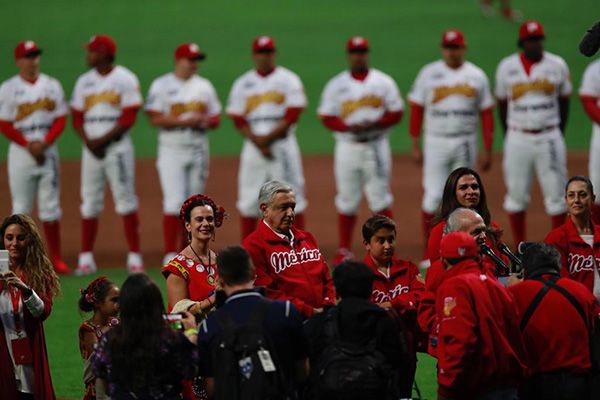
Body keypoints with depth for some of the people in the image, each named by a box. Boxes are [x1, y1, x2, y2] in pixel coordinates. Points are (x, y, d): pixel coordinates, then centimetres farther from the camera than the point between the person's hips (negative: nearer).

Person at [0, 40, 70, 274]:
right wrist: (29, 145, -13)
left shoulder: (52, 86, 8)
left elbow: (60, 119, 5)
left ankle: (56, 258, 4)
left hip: (48, 150, 2)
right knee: (21, 207, -1)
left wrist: (44, 143, -10)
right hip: (20, 150, -2)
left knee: (50, 207, 2)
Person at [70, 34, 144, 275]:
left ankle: (134, 256, -4)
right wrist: (89, 142, -7)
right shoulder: (84, 82, 13)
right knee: (89, 203, 3)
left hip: (117, 146, -5)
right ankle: (86, 258, 6)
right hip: (91, 148, 5)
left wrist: (103, 140, -15)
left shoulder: (125, 79, -3)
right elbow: (77, 118, 11)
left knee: (125, 200, -7)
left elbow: (129, 118, -9)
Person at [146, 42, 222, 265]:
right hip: (172, 149, -5)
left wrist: (205, 122, -11)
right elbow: (154, 119, -11)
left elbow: (215, 119, 13)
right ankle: (170, 254, -10)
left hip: (198, 150, 5)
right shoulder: (162, 86, -2)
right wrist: (185, 121, -19)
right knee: (174, 202, -12)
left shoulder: (204, 86, 12)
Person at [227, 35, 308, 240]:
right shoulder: (242, 83, 10)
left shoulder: (289, 80, 3)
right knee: (248, 200, 1)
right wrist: (259, 143, -10)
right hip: (254, 146, 2)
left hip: (283, 144, -2)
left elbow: (292, 115, -6)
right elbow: (238, 120, 3)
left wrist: (269, 137, -14)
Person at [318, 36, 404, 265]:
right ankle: (344, 250, 11)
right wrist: (350, 127, -17)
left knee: (380, 198, -4)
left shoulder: (383, 82, 5)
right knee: (346, 200, 3)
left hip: (376, 146, -1)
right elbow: (327, 117, 1)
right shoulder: (336, 85, 6)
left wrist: (373, 125, -14)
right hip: (347, 147, 1)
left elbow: (396, 113, 3)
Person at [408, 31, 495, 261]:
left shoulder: (476, 76, 6)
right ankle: (429, 251, -2)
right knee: (433, 196, -8)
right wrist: (415, 146, -3)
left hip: (465, 144, 2)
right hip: (436, 142, -2)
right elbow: (416, 110, 3)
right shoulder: (429, 73, 2)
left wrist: (487, 150, 2)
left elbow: (486, 114, 7)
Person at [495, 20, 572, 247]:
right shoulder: (507, 67, 1)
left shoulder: (557, 65, 1)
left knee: (555, 194, -1)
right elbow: (502, 103, 9)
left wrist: (558, 135, 8)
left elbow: (564, 101, 10)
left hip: (549, 138, 0)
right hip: (518, 139, 0)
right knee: (516, 195, 4)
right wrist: (509, 137, 8)